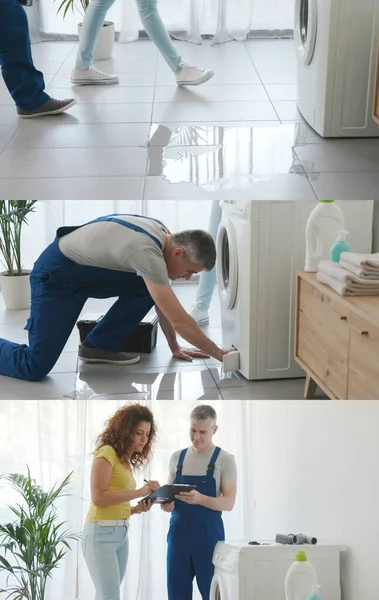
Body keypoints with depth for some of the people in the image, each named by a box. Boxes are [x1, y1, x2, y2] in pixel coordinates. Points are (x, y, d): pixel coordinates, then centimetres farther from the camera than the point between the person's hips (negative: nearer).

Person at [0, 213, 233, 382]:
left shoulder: (163, 237, -3)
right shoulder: (147, 252, -32)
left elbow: (163, 303, 10)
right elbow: (179, 320, -29)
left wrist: (175, 347, 11)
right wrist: (218, 354, -19)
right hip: (56, 273, -9)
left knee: (148, 289, -8)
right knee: (36, 367, -17)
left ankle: (99, 345, 4)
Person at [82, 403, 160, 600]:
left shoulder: (126, 461, 15)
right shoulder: (107, 453, -8)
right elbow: (98, 497, -17)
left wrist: (138, 508, -1)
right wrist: (139, 492, -18)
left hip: (121, 534, 8)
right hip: (101, 533, -8)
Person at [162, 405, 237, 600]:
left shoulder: (225, 459, -3)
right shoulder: (177, 457, 10)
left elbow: (229, 502, -9)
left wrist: (200, 499, -26)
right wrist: (166, 504, -8)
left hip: (208, 534, -4)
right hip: (178, 533, 4)